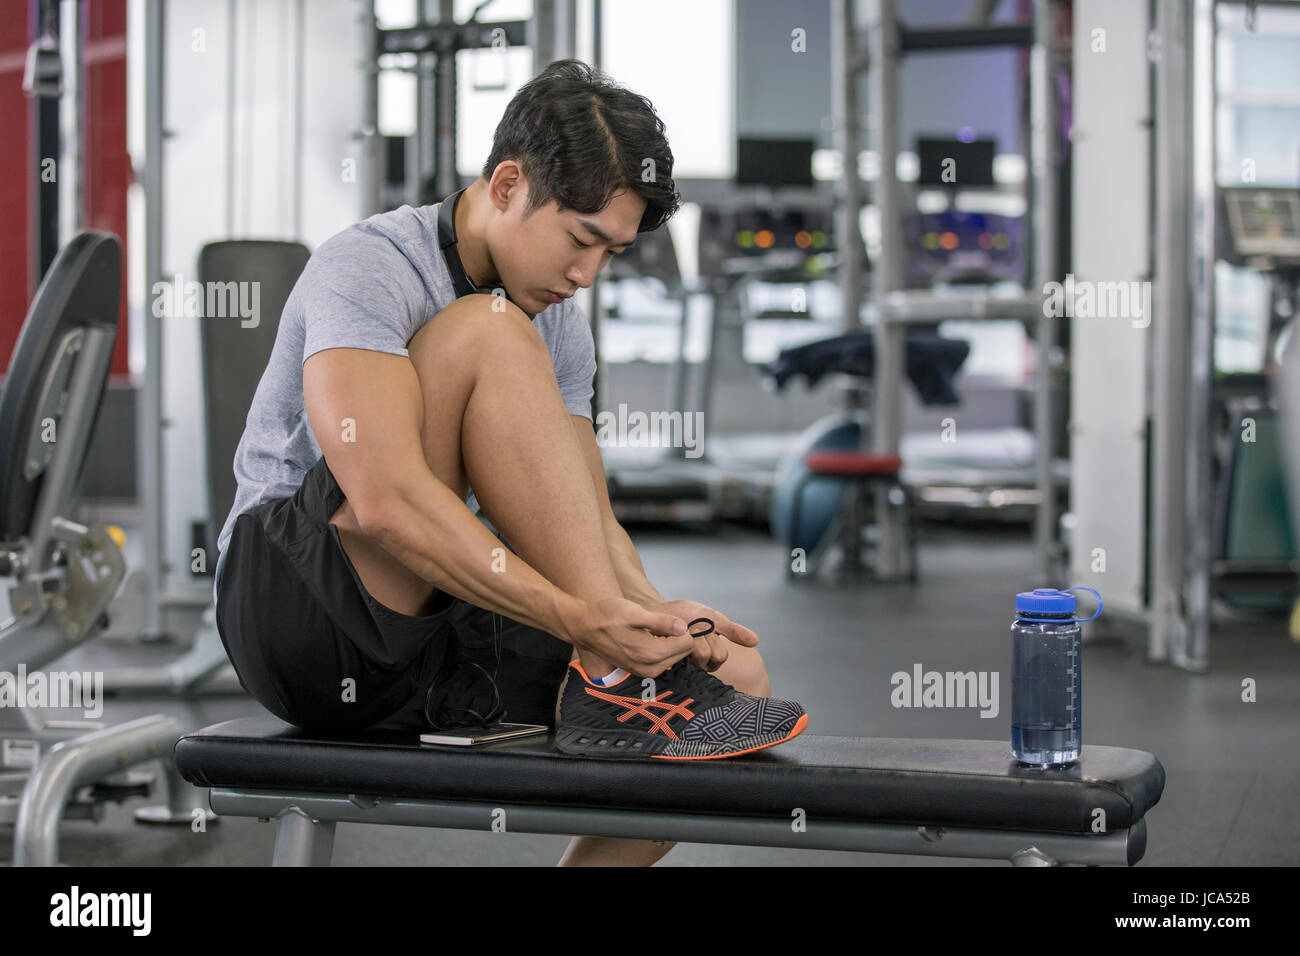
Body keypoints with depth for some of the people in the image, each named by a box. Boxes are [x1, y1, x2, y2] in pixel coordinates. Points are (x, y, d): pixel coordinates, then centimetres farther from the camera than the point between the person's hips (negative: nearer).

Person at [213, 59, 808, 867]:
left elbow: (592, 524, 8)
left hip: (437, 635, 8)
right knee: (490, 334, -26)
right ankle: (615, 683, -27)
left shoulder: (561, 326, 10)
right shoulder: (369, 268, -14)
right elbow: (386, 501, -28)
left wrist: (653, 616, -15)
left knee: (737, 672, -6)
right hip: (299, 610, -8)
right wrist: (578, 618, -34)